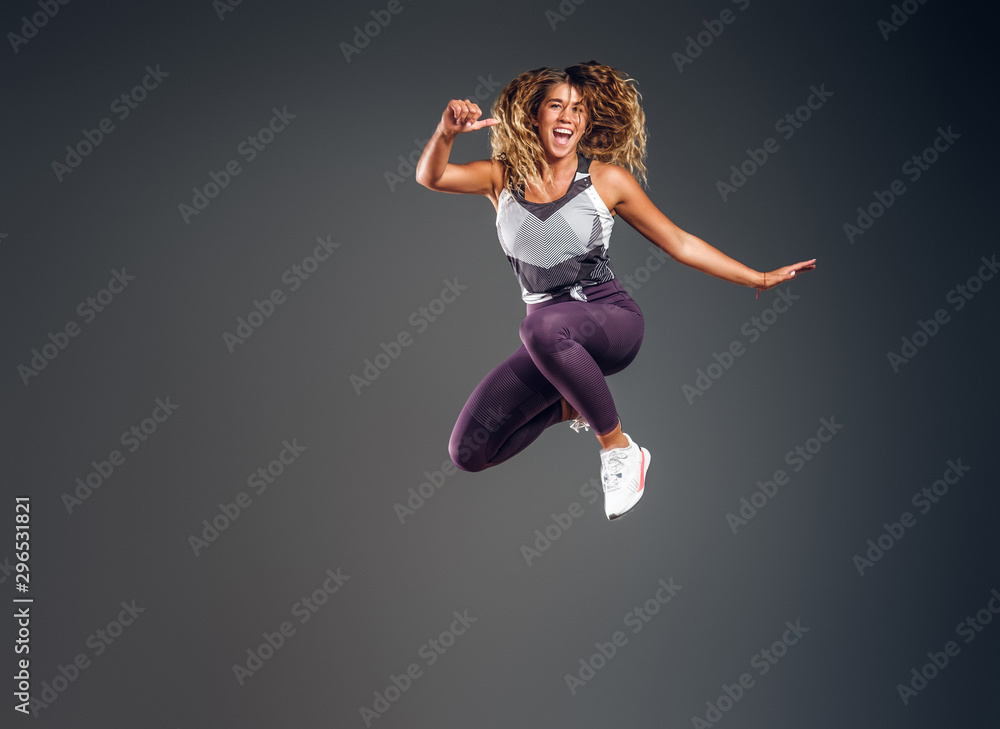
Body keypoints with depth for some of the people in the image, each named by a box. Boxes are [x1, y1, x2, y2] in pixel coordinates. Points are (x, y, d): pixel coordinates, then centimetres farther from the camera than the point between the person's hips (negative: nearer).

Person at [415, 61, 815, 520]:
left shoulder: (607, 179, -1)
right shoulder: (503, 177, 4)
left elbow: (678, 242, 5)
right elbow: (430, 177, -10)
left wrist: (759, 279, 4)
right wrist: (446, 133, -32)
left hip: (611, 318, -3)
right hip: (550, 341, 4)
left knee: (543, 327, -40)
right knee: (467, 452, -8)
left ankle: (618, 447, -19)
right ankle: (569, 405, 18)